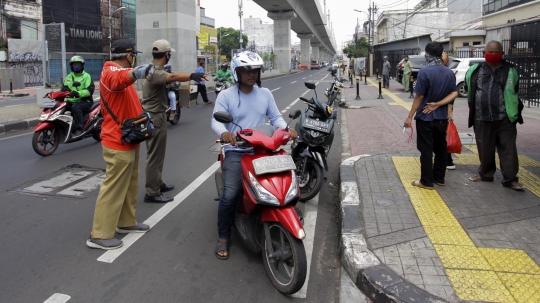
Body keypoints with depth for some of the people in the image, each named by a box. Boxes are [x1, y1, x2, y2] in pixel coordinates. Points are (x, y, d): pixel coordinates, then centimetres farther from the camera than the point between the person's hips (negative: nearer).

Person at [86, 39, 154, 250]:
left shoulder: (119, 72, 18)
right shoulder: (111, 72, -16)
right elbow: (119, 80, -42)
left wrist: (143, 116, 11)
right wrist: (135, 73, -61)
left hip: (127, 140, 10)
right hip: (118, 142, -10)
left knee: (130, 185, 18)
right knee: (113, 188, -6)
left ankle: (126, 222, 31)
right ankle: (99, 235, 0)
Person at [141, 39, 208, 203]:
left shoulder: (155, 69, 13)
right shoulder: (154, 72, -23)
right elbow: (172, 77, -41)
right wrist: (192, 76, -56)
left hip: (157, 116, 11)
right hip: (155, 117, -11)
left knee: (158, 153, 19)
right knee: (155, 155, -6)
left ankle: (158, 183, 32)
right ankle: (152, 193, 1)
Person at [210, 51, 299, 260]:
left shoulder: (265, 94, 12)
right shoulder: (226, 96, 0)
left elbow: (275, 117, 9)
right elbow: (216, 121, -10)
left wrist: (286, 129, -12)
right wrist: (223, 132, -33)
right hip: (236, 152, -3)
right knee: (230, 195, -19)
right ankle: (223, 237, 4)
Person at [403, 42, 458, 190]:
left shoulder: (424, 72, -15)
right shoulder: (449, 72, 4)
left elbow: (419, 96, -15)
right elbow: (454, 93, -1)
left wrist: (410, 116, -9)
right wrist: (437, 104, -8)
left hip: (425, 117, -6)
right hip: (442, 117, 6)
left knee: (426, 149, 1)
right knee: (440, 148, 14)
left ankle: (427, 181, 6)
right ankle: (439, 178, 24)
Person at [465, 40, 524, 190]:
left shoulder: (510, 70, 3)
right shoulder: (476, 71, 5)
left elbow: (514, 92, 13)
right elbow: (470, 91, 16)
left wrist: (514, 112, 14)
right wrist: (474, 108, 16)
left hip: (505, 119, -1)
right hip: (482, 119, 1)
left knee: (508, 149, 0)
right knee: (484, 148, 11)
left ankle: (510, 178, 7)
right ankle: (485, 174, 27)